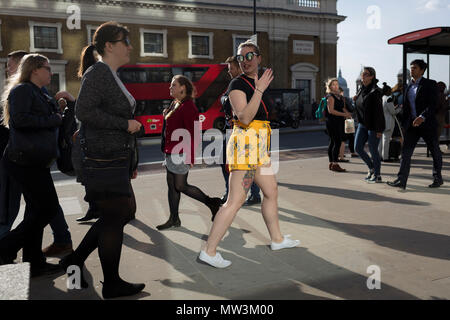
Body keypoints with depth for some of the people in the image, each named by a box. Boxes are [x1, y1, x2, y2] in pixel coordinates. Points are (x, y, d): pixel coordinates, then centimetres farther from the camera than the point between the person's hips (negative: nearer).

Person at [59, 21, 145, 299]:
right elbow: (84, 111, -23)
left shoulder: (112, 76, 20)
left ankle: (75, 259, 25)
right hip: (100, 158, -10)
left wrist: (131, 162, 22)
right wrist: (125, 124, -17)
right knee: (115, 217, -2)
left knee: (127, 210, 15)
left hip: (115, 158, 10)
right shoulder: (98, 72, -10)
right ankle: (112, 285, 14)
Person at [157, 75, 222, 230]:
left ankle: (212, 203, 11)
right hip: (171, 152, 10)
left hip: (181, 153, -10)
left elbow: (192, 133, -20)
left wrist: (190, 157, -21)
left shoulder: (188, 107, -17)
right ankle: (174, 219, 22)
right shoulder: (175, 104, 14)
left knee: (181, 186, -4)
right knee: (171, 185, 12)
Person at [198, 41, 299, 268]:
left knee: (271, 192, 18)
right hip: (245, 142, -9)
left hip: (259, 146, 9)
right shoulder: (237, 84, -10)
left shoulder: (256, 83, 17)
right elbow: (244, 118, -24)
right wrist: (260, 89, -24)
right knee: (236, 200, -12)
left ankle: (277, 239, 33)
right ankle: (209, 251, -7)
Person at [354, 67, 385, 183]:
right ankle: (371, 168, 23)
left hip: (373, 125, -8)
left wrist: (379, 129, -20)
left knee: (373, 150, -1)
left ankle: (377, 175, 13)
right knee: (358, 147, 4)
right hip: (363, 124, 8)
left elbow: (379, 111, -17)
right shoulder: (362, 89, 11)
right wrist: (355, 100, 1)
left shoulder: (375, 91, -14)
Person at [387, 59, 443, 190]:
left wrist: (422, 117, -30)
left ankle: (438, 178, 26)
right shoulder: (409, 87, 13)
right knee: (406, 152, -6)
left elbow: (433, 104, -15)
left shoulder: (430, 84, -5)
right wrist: (403, 124, 13)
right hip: (412, 125, 5)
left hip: (427, 124, -5)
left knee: (435, 152, 10)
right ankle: (401, 181, -10)